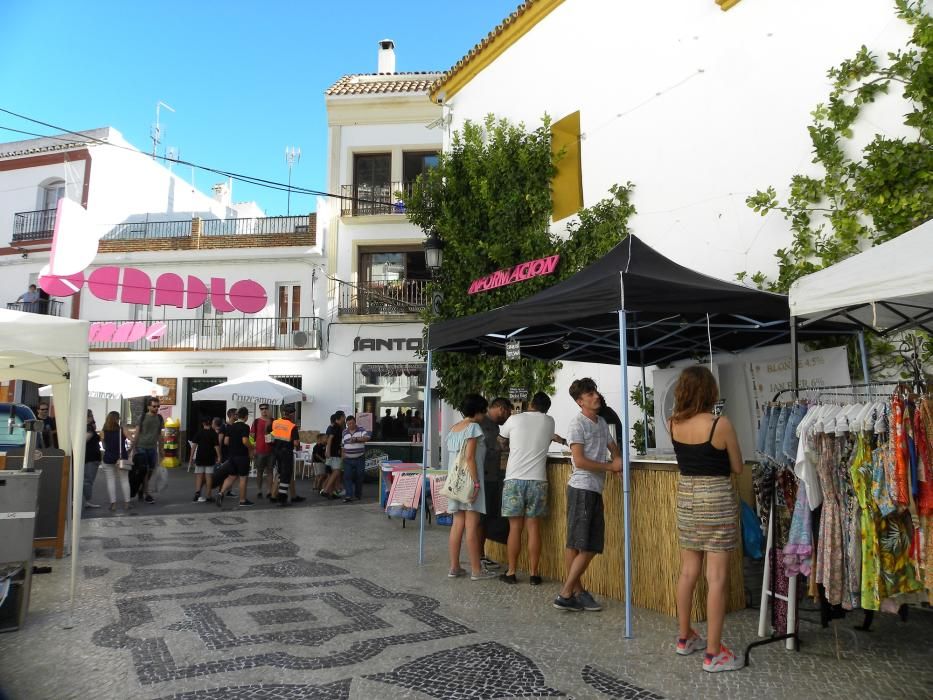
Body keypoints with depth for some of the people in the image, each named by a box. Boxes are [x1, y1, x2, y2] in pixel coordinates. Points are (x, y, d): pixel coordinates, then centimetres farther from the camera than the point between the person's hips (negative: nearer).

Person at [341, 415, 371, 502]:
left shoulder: (361, 430, -3)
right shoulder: (344, 432, 9)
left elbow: (367, 437, -20)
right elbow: (342, 445, 16)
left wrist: (356, 439, -29)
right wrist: (343, 454, 4)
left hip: (360, 459, -2)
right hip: (348, 459, 2)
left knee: (359, 477, 6)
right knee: (347, 477, -8)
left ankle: (358, 494, 22)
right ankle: (348, 495, -9)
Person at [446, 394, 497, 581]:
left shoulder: (453, 428, 14)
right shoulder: (474, 427, -10)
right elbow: (470, 457, -18)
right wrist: (476, 482, -18)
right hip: (469, 480, -8)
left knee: (457, 524, 10)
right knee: (472, 525, -4)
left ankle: (454, 567, 13)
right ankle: (476, 570, 2)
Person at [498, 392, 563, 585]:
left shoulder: (514, 419, 2)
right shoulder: (549, 422, 6)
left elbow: (502, 440, 19)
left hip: (514, 479, -1)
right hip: (537, 480, 1)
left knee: (515, 527, 5)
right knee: (533, 526, 7)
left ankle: (511, 572, 11)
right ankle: (533, 573, 10)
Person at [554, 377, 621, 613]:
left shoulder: (602, 422, 15)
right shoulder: (577, 423, -10)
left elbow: (612, 447, 29)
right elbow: (579, 460, -16)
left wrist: (617, 458, 6)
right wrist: (610, 466, -12)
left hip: (596, 490, 8)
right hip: (581, 488, -8)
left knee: (591, 546, 11)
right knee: (577, 544, -4)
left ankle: (577, 592, 20)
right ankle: (566, 594, 4)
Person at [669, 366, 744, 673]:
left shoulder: (674, 424, -2)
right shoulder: (720, 424, -16)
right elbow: (737, 468, -3)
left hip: (686, 496, 6)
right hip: (716, 498, -5)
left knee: (688, 571, 17)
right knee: (717, 578, 2)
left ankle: (684, 637, 30)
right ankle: (713, 653, 9)